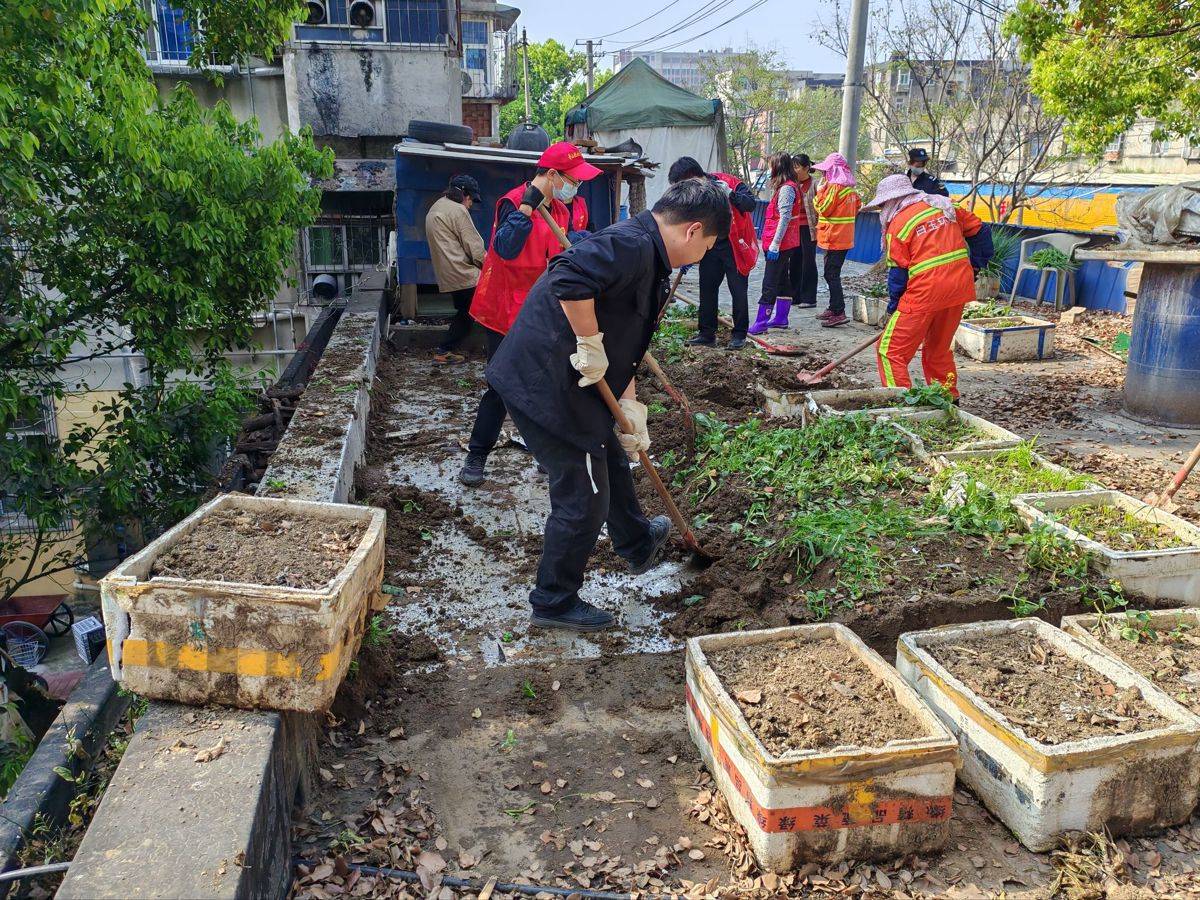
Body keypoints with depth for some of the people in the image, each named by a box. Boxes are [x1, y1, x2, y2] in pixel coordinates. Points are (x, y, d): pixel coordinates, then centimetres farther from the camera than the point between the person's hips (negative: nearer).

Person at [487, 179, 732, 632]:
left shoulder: (644, 256, 15)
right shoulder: (632, 245, -20)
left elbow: (624, 343, 20)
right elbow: (569, 279, -38)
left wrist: (630, 409, 18)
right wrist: (591, 345, -25)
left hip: (561, 381, 11)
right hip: (545, 384, -11)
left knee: (611, 460, 29)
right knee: (583, 497, 3)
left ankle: (637, 543, 54)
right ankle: (554, 603, 22)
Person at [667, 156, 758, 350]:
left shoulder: (728, 182, -17)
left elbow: (751, 204, -23)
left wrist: (730, 194, -37)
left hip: (734, 245, -5)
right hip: (710, 246, 6)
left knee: (739, 291, -1)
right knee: (706, 289, 8)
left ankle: (739, 334, 11)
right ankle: (707, 333, 18)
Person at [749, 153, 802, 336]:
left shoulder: (786, 188, -15)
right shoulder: (784, 186, 15)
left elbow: (785, 217, -21)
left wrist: (775, 244, -23)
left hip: (780, 244, -10)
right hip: (785, 244, 10)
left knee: (769, 283, -9)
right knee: (782, 280, 14)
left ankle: (761, 322, -8)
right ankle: (781, 318, 21)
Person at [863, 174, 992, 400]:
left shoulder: (898, 224, -5)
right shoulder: (943, 206, 12)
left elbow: (898, 273, -5)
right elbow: (979, 230, 17)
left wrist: (893, 310, 4)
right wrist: (975, 265, 25)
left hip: (925, 292, -7)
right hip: (960, 286, 7)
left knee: (890, 350, -1)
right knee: (939, 349, 22)